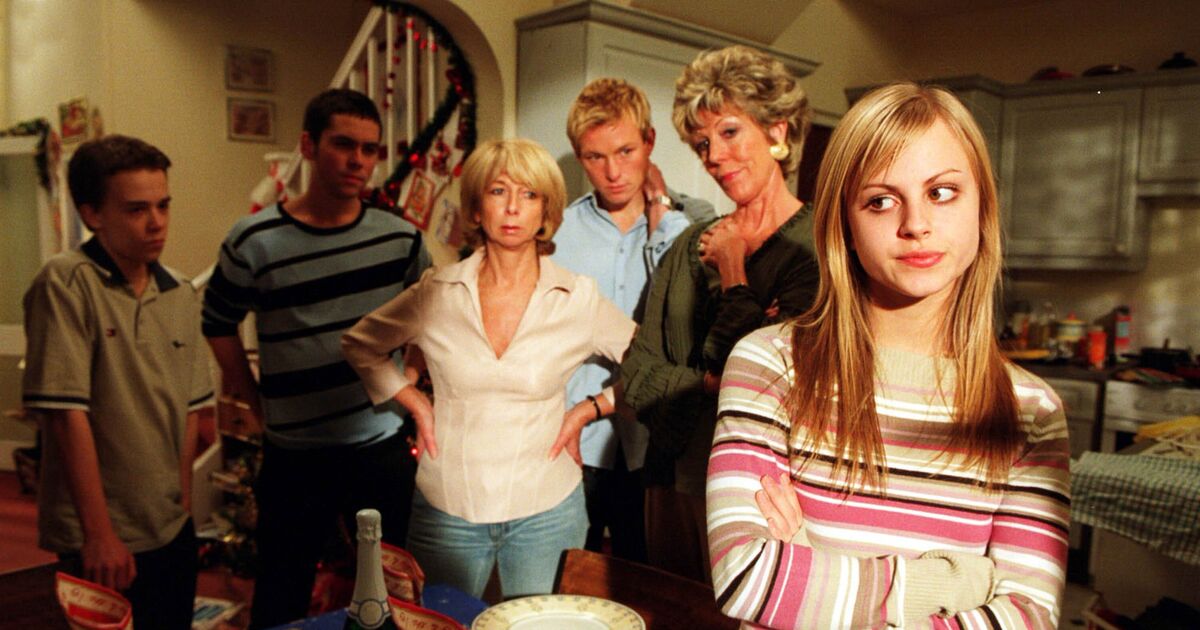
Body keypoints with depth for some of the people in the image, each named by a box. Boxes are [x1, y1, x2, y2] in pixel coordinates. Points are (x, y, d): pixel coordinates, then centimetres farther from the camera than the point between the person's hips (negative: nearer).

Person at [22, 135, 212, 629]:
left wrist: (182, 502, 7)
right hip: (99, 538, -5)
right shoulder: (66, 284, -15)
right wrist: (99, 532, -16)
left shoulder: (181, 295, 3)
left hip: (174, 528, 6)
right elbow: (68, 414, -18)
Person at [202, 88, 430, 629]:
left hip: (383, 446, 2)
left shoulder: (400, 238, -1)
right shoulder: (256, 241, -8)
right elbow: (218, 323, 4)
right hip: (295, 455, -2)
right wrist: (257, 402, 1)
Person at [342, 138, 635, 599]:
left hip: (546, 513, 0)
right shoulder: (436, 293, -6)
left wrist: (587, 410, -5)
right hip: (446, 509, 1)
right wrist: (418, 407, 1)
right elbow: (360, 344, 9)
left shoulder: (579, 298, -8)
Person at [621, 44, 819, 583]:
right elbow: (637, 374, 3)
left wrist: (733, 270, -10)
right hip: (675, 482, 5)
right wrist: (712, 385, -14)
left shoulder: (817, 247, -11)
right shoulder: (692, 245, 6)